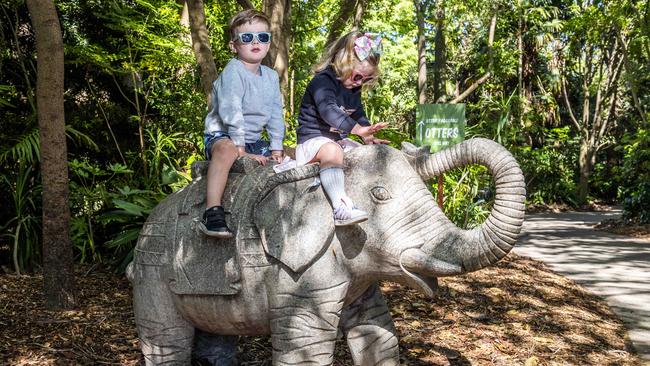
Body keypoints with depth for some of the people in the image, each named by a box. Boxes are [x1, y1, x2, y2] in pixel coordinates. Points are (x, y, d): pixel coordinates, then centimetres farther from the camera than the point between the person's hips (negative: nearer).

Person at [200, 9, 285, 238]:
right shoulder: (233, 72, -16)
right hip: (222, 135, -8)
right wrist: (241, 149, -26)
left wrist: (276, 148, 0)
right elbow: (230, 112, -24)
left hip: (253, 141, 8)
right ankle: (212, 212, -45)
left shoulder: (271, 77, 7)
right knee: (226, 150, -41)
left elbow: (275, 115, 9)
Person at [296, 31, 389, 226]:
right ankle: (340, 208, -52)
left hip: (339, 139, 10)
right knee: (332, 151, -39)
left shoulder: (354, 89, 13)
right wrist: (358, 129, -45)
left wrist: (368, 136, 3)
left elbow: (358, 116, 24)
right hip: (314, 138, -10)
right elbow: (328, 110, -34)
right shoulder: (323, 81, -18)